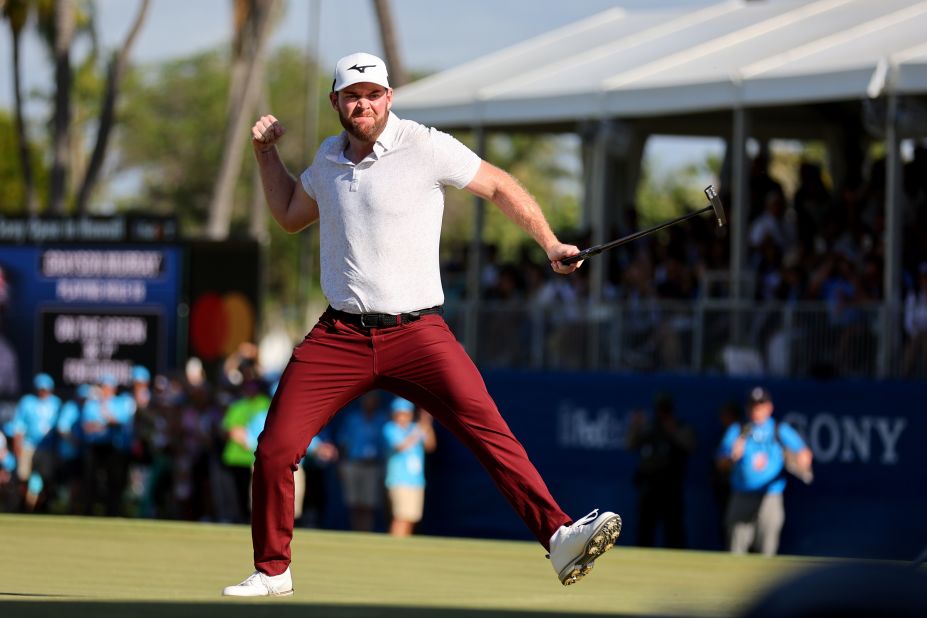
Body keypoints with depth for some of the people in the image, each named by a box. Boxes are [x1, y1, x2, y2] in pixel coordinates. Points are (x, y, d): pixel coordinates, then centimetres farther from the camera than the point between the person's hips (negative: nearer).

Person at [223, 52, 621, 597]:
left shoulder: (426, 147, -4)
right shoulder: (329, 158, 13)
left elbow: (499, 185, 6)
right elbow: (289, 215, 32)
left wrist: (551, 244, 2)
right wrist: (266, 152, 23)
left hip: (416, 332, -4)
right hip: (339, 337, 4)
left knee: (487, 426, -24)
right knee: (275, 450, -3)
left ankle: (559, 537, -35)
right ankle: (272, 572, 17)